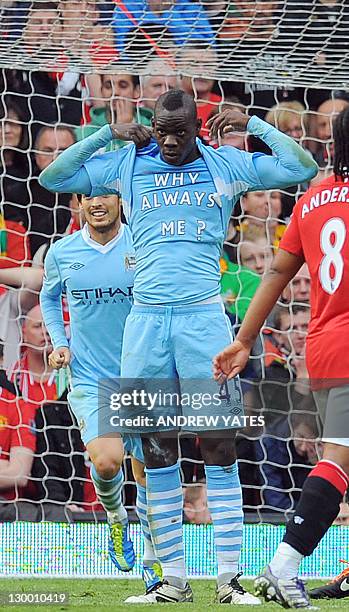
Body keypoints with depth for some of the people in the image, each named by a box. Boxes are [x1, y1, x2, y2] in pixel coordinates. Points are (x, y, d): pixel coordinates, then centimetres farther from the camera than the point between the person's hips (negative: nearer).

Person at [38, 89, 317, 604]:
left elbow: (304, 168, 9)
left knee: (219, 446, -6)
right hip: (146, 319, 2)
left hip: (203, 316, -2)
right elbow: (51, 178, 14)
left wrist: (251, 124, 4)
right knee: (157, 450, 2)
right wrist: (108, 134, 7)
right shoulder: (125, 166, 11)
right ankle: (173, 580, 6)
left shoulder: (227, 165, 8)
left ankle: (229, 579, -6)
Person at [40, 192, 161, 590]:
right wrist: (59, 342, 7)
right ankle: (114, 516, 14)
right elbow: (49, 298, 21)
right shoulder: (61, 252, 2)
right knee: (107, 460, -20)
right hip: (89, 376, 0)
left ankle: (153, 558, 21)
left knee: (146, 468, 2)